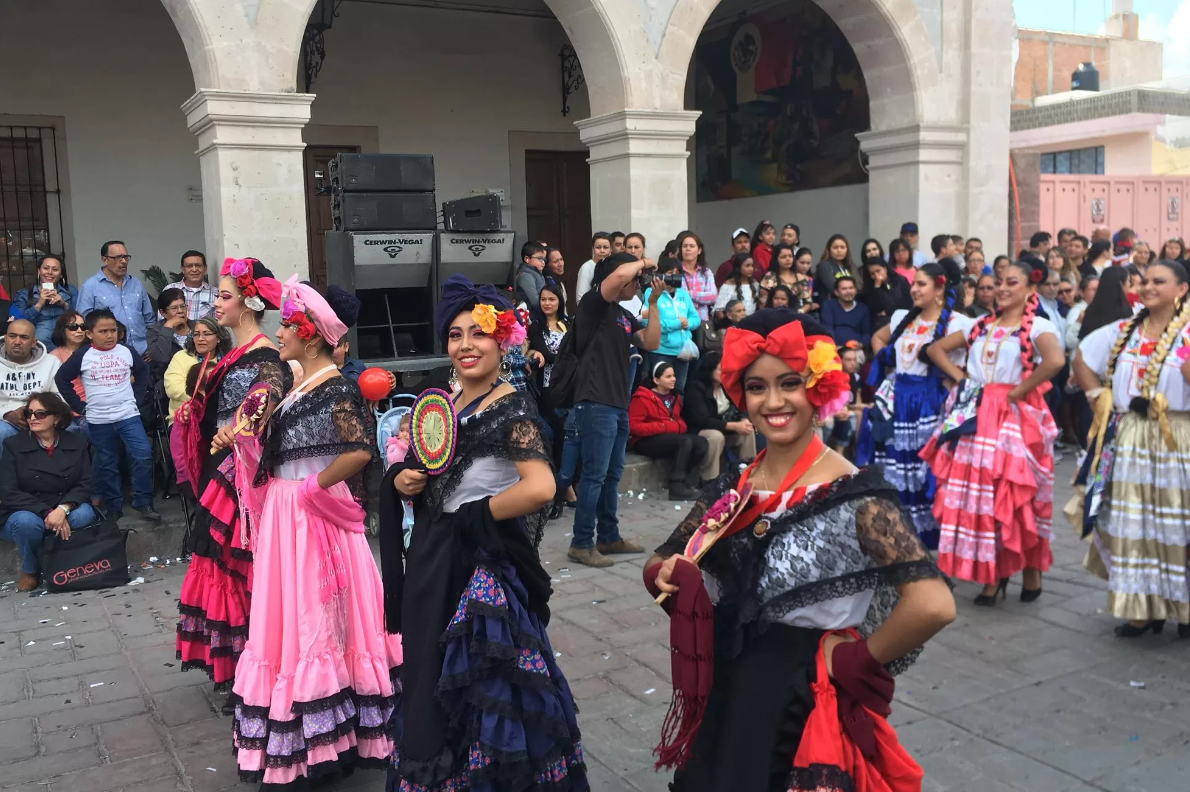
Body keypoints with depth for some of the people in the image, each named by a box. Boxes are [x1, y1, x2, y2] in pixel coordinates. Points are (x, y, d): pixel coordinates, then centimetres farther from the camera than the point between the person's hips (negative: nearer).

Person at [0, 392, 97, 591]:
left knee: (84, 514, -31)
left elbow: (85, 484, -6)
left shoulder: (77, 442, -1)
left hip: (65, 512, 1)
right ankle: (30, 569, -4)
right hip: (25, 514, -1)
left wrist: (63, 509, -26)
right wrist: (47, 513, -26)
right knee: (27, 522, -35)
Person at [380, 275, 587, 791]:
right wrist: (403, 481, -4)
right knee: (432, 683, 18)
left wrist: (475, 515, -18)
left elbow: (540, 488, -31)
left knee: (481, 687, 3)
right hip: (432, 562, 8)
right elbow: (416, 472, 19)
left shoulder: (511, 409, -16)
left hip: (483, 568, -8)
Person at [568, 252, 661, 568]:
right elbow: (619, 274, -24)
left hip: (619, 404, 9)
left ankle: (609, 537, 23)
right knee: (594, 474, -8)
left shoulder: (624, 316, 19)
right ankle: (581, 543, -2)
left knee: (612, 475, 14)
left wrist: (653, 303, 10)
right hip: (596, 403, -9)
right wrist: (642, 263, -5)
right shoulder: (593, 304, -7)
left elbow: (651, 343, 11)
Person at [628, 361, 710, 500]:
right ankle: (676, 487, -29)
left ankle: (687, 483, -17)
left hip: (670, 438, 8)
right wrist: (665, 427, -19)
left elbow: (680, 422, 20)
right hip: (645, 441, -8)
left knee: (701, 442, -17)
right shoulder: (642, 398, -10)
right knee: (685, 441, -31)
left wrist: (677, 426, -8)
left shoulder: (674, 397, 13)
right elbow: (633, 427, -17)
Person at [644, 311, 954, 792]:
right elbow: (661, 561, 10)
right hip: (723, 704, 5)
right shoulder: (731, 489, 0)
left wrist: (854, 662, -18)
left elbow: (932, 604, -30)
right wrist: (668, 577, -12)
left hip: (805, 715, -5)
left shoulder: (854, 496, -18)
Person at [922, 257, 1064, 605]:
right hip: (976, 417, 6)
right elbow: (936, 348, 19)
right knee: (976, 495, 6)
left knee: (1016, 497, 0)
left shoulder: (1038, 326, -5)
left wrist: (1019, 391, -18)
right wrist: (959, 376, 6)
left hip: (1015, 418, -5)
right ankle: (991, 573, 17)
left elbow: (1056, 360, -26)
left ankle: (1031, 571, 16)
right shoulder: (981, 325, 13)